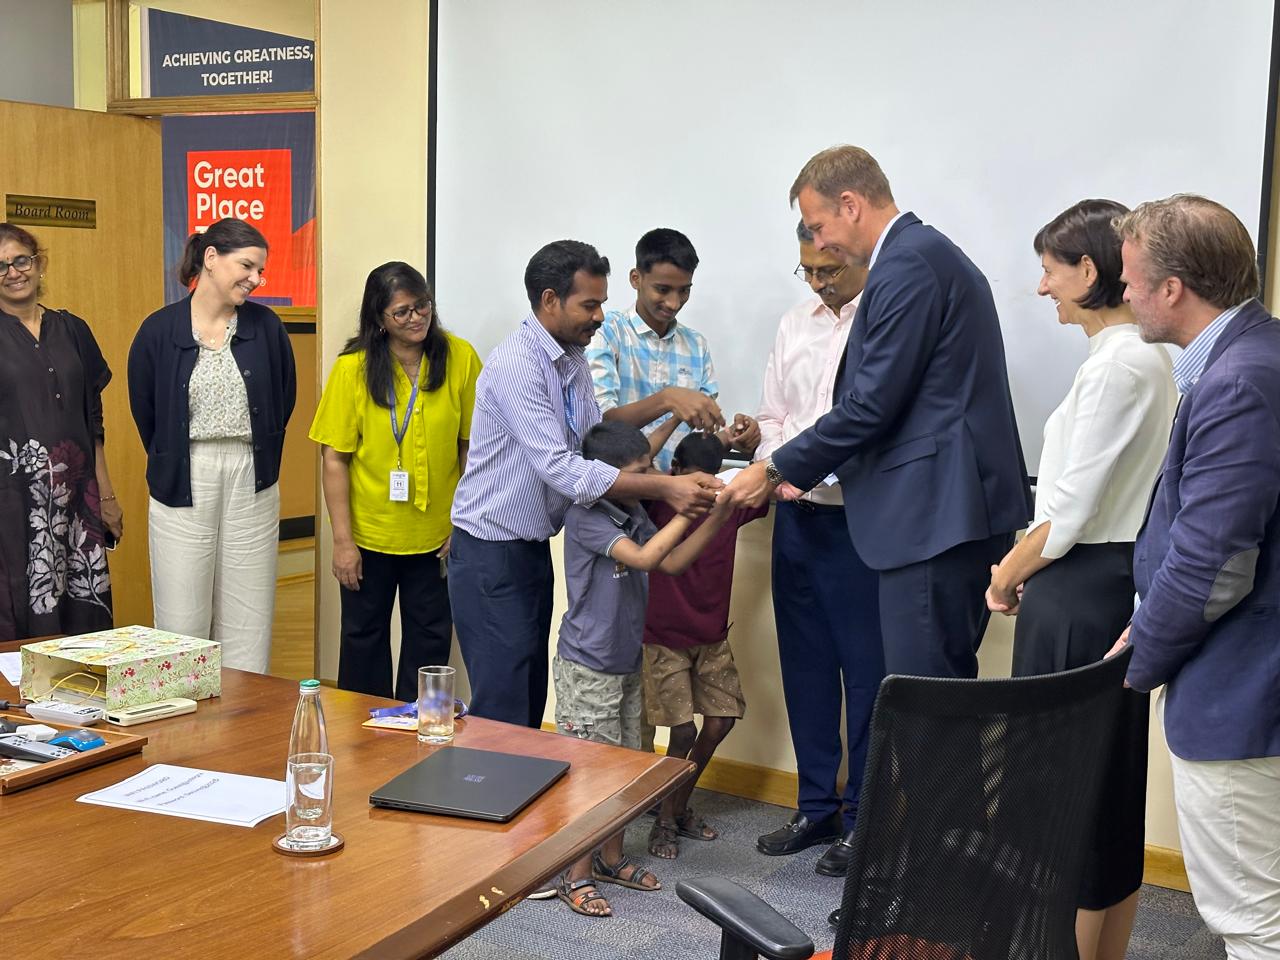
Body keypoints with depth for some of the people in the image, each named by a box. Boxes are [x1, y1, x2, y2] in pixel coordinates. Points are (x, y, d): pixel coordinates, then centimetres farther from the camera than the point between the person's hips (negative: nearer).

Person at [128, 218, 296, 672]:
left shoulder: (266, 326, 1)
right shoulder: (159, 330, -4)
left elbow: (284, 401, 12)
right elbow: (145, 412, 7)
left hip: (252, 483, 2)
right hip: (183, 482, -1)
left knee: (248, 622, 6)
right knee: (181, 623, 1)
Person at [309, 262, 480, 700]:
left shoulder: (460, 358, -7)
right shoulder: (353, 368, -10)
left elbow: (471, 446, -2)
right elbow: (334, 458, -8)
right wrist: (342, 540, -10)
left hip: (436, 534, 1)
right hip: (370, 534, -1)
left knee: (430, 639, 13)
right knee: (364, 637, 14)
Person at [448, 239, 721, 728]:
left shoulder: (573, 360, 7)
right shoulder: (514, 363, -22)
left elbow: (598, 446, 8)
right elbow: (560, 468, -29)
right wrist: (664, 487, -32)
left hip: (535, 548, 9)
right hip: (491, 554, -9)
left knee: (532, 699, 15)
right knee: (504, 708, -5)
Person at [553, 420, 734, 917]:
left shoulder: (634, 513, 5)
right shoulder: (585, 517, -19)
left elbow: (671, 563, 1)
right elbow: (644, 557, -29)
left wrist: (717, 516, -9)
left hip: (626, 663, 8)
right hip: (586, 666, -8)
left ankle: (611, 857, 31)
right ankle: (576, 874, 11)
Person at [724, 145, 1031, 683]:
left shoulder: (906, 264, -12)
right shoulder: (930, 253, 20)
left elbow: (872, 405, -16)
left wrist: (775, 471, -6)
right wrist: (798, 471, 16)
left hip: (936, 512, -10)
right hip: (955, 506, 10)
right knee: (948, 685, 14)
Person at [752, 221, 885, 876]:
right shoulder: (796, 324, 13)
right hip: (797, 518, 7)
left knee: (867, 671, 2)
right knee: (805, 666, 15)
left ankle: (863, 817, 17)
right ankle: (816, 806, 29)